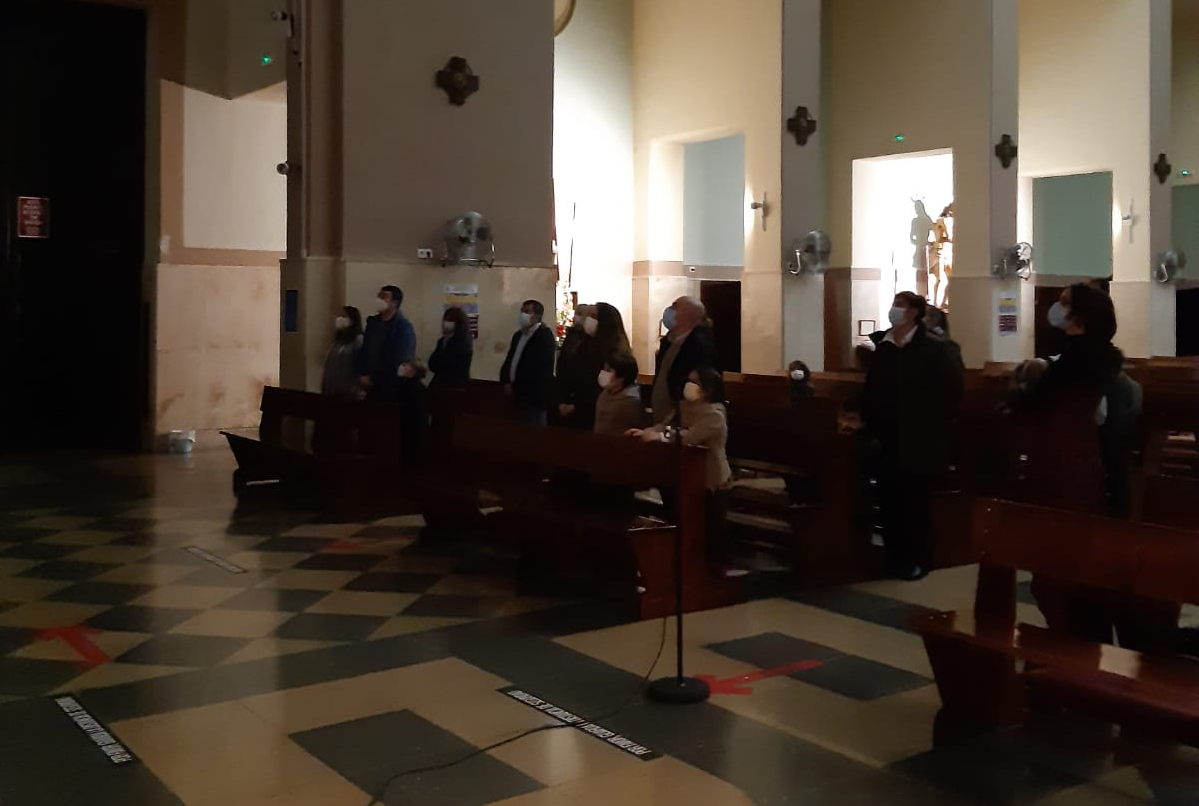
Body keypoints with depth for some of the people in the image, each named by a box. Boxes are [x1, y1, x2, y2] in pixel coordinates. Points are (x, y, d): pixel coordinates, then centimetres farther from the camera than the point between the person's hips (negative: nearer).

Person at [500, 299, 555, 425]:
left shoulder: (544, 335, -11)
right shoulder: (518, 335, 15)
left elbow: (544, 366, -17)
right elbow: (510, 360, 18)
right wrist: (506, 382, 2)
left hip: (534, 396, -8)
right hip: (518, 394, 8)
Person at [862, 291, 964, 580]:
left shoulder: (936, 349, -6)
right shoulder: (883, 348, 9)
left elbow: (949, 392, -9)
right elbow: (871, 392, 9)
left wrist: (936, 433, -10)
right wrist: (872, 429, 3)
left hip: (919, 442, -5)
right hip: (888, 440, 5)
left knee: (916, 503, 2)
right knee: (889, 502, 7)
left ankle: (918, 561, 13)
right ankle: (895, 559, 18)